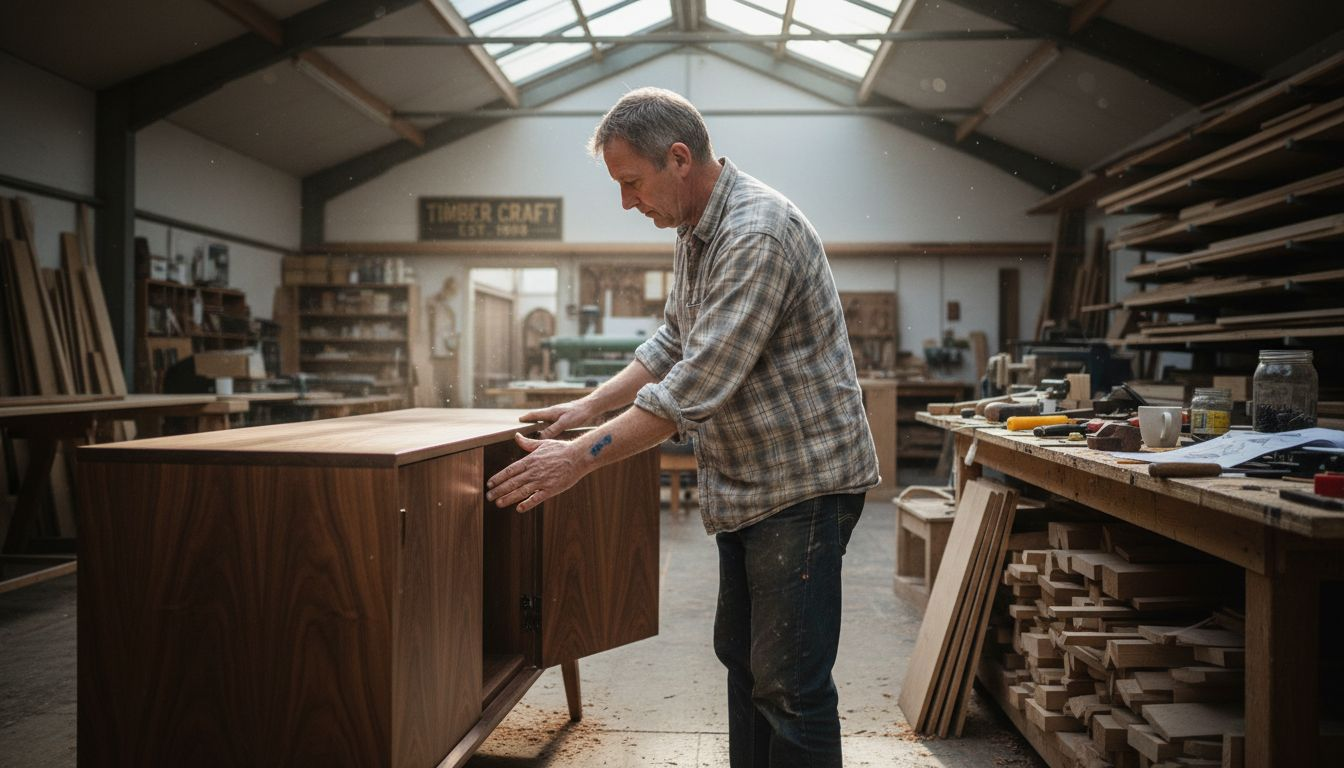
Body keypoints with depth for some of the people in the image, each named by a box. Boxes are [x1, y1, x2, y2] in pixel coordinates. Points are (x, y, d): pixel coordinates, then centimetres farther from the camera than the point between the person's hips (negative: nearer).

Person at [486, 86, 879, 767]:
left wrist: (580, 458, -23)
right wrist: (591, 406, 14)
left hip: (803, 481, -10)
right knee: (741, 657, 18)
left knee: (789, 684, -2)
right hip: (748, 484, 10)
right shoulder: (697, 232, 9)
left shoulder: (758, 234, -24)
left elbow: (697, 386, -28)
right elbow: (674, 343, 20)